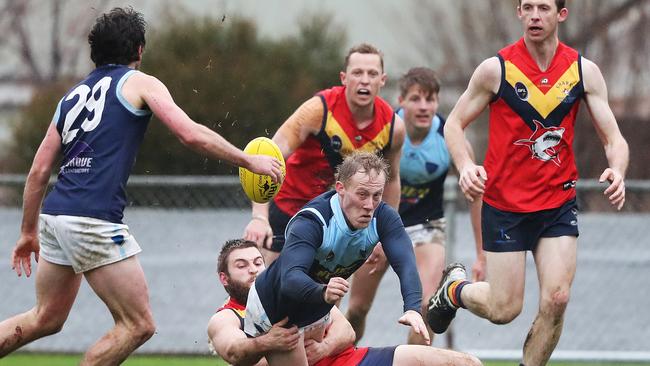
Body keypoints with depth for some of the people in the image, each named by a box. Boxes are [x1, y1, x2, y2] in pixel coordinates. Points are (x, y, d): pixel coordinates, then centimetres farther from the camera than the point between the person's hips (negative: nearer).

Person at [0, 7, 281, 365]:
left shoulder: (74, 93, 21)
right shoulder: (139, 83, 3)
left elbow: (39, 170, 19)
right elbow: (191, 134, -9)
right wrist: (249, 161, 2)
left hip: (54, 215, 8)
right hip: (95, 220, -8)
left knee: (46, 319, 22)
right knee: (138, 325, 0)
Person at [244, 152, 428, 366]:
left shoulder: (383, 218, -18)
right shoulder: (311, 222, -34)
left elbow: (405, 263, -32)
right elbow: (290, 278, -48)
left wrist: (412, 308, -52)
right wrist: (322, 292, -70)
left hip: (318, 312, 6)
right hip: (274, 315, -6)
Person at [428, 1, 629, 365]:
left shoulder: (584, 71, -3)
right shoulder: (496, 69, -9)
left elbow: (613, 137, -2)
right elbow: (455, 123, 0)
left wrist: (617, 170, -24)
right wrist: (466, 166, -20)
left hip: (559, 203, 2)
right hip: (505, 204, -2)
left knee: (556, 299, -12)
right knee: (503, 310, 0)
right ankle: (455, 288, 33)